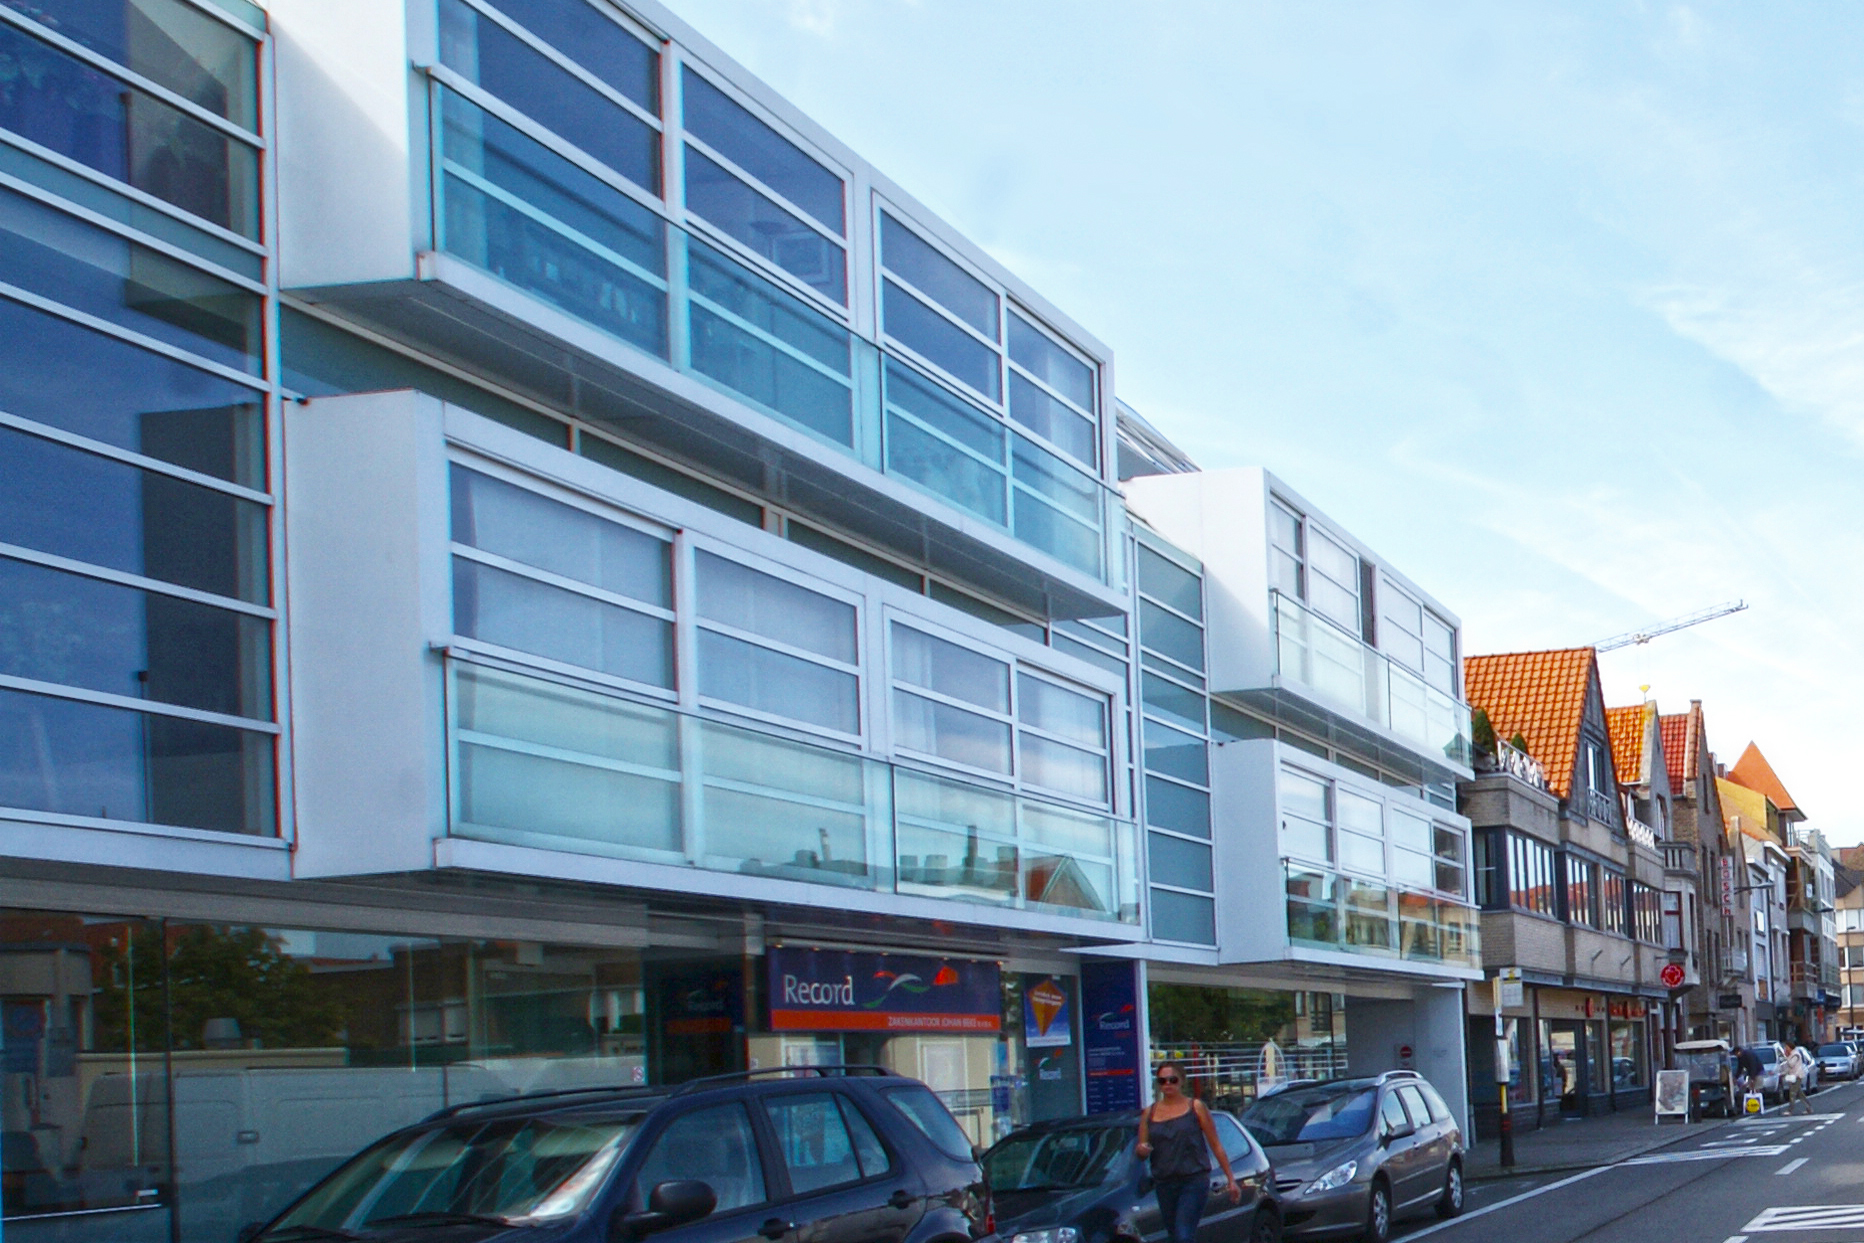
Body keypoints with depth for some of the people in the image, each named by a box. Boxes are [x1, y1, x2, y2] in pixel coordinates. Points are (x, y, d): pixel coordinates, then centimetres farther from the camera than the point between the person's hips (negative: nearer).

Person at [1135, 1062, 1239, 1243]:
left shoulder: (1195, 1108, 2)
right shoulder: (1149, 1113, 10)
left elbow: (1216, 1146, 3)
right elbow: (1140, 1151, 13)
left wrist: (1230, 1179, 1)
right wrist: (1141, 1150, -12)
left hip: (1194, 1180, -4)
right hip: (1164, 1183, 4)